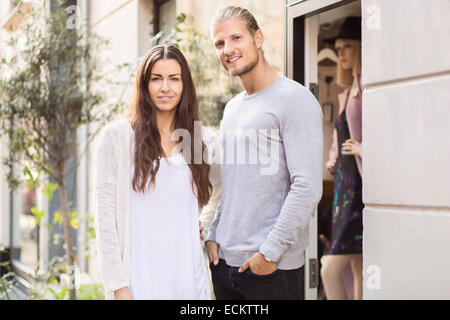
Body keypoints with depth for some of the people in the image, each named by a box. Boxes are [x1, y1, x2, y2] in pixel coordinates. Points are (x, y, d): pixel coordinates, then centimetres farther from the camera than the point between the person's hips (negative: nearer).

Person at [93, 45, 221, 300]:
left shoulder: (206, 141, 6)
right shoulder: (117, 136, -2)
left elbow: (220, 193, 25)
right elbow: (105, 216, -4)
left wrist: (204, 227, 8)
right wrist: (118, 286, -9)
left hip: (189, 278, 3)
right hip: (138, 278, -2)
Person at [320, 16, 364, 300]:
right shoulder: (347, 93, 17)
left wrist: (366, 149, -22)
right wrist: (333, 159, 16)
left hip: (360, 187, -9)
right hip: (345, 186, 9)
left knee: (331, 270, -13)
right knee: (359, 269, 11)